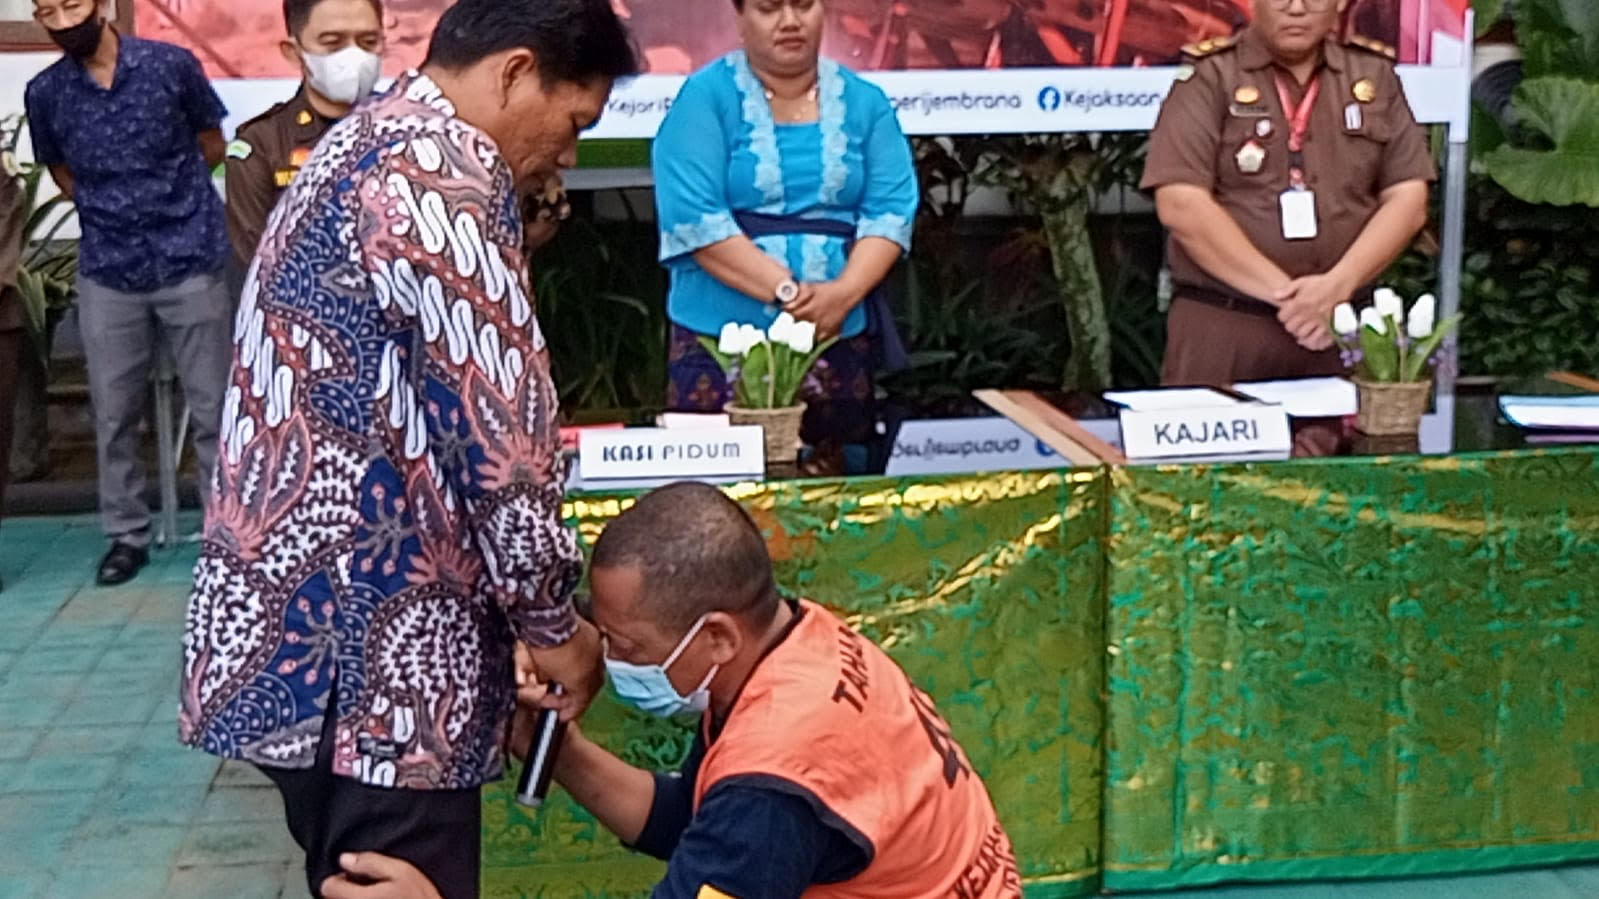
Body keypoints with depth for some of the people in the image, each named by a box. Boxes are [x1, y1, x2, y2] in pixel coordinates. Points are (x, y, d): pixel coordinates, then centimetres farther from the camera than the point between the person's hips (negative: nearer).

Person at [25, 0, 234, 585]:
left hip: (190, 264, -2)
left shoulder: (171, 66, -6)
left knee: (211, 409, 4)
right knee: (114, 414, 8)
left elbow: (211, 147, 9)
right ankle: (127, 533, 21)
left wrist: (168, 195, 10)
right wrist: (112, 209, 6)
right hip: (107, 275, 2)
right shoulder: (45, 93, 0)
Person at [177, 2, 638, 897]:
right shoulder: (443, 166, -13)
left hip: (304, 630, 10)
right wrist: (552, 622, -4)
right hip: (369, 652, -10)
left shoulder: (361, 148, 20)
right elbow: (497, 422, -17)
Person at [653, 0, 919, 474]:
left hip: (839, 342, 3)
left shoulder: (864, 102, 8)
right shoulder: (706, 97, -3)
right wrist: (789, 293, -19)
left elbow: (891, 209, 1)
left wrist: (844, 293, -17)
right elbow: (694, 218, -13)